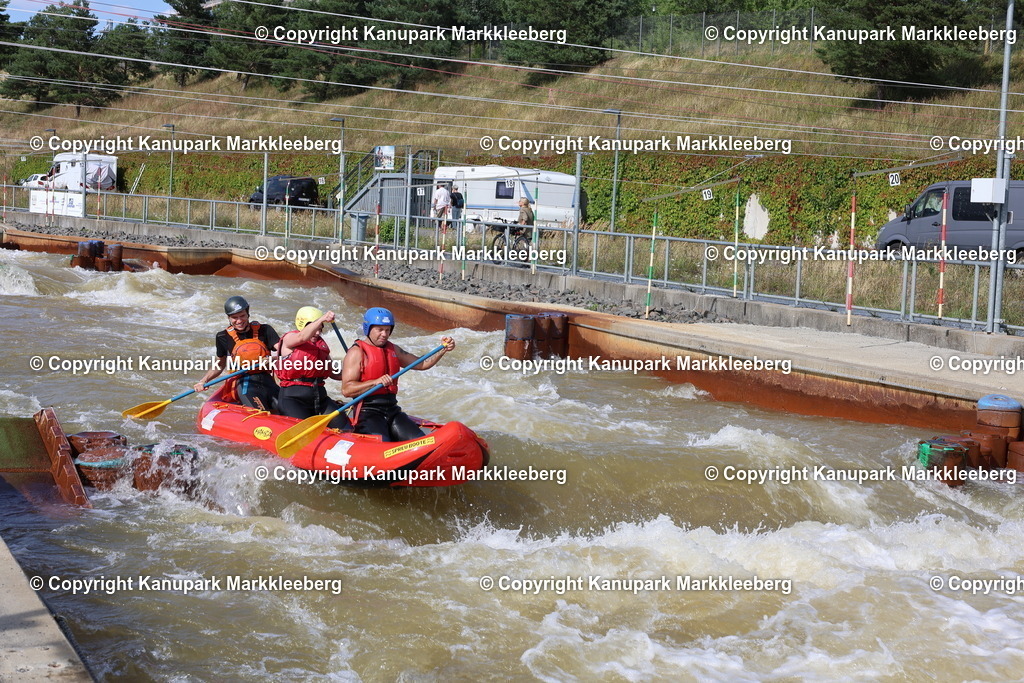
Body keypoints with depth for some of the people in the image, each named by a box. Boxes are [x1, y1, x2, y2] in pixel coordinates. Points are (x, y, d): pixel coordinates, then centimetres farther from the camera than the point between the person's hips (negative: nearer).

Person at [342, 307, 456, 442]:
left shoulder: (393, 350, 18)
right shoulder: (357, 352, -5)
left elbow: (422, 364, 24)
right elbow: (346, 389, -14)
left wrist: (443, 349, 9)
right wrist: (376, 382, -26)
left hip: (393, 410, 7)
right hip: (367, 412, -7)